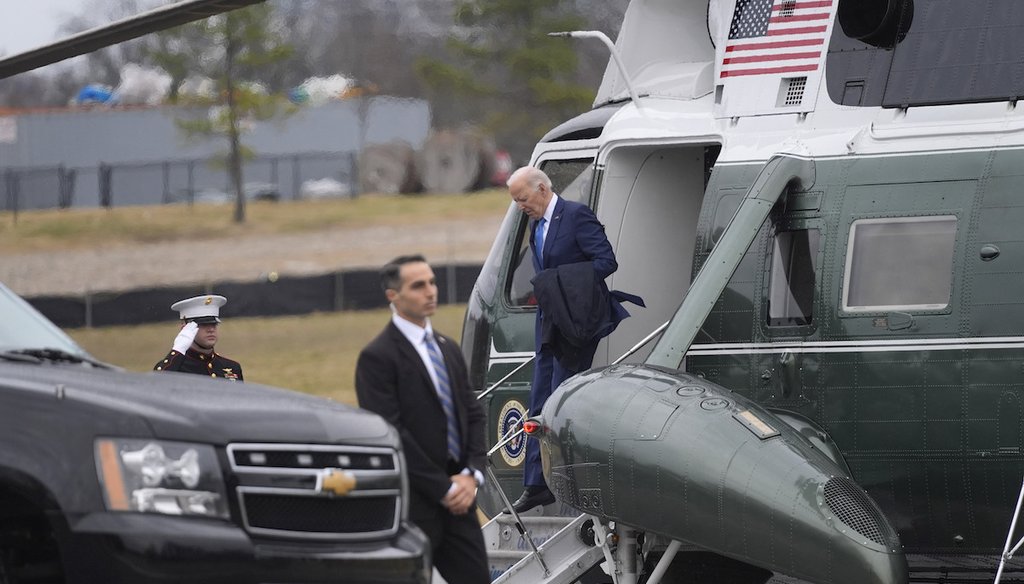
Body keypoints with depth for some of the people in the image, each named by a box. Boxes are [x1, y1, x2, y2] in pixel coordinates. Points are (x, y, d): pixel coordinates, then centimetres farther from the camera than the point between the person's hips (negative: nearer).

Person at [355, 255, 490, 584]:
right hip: (412, 504, -7)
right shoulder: (378, 357, -9)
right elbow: (391, 434, -15)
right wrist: (443, 489, -14)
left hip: (457, 499, 7)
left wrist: (471, 475, -2)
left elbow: (474, 415, 15)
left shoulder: (448, 349, 16)